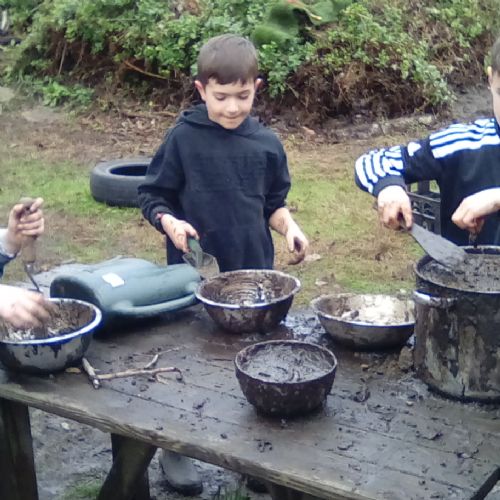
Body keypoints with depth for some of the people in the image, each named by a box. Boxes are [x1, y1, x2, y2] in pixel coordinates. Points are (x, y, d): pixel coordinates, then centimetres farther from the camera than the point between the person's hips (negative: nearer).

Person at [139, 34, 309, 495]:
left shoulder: (266, 144, 1)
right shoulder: (183, 139, -8)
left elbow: (273, 203, 11)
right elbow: (152, 195, -2)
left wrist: (289, 227, -8)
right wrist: (169, 222, -20)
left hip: (254, 271, 3)